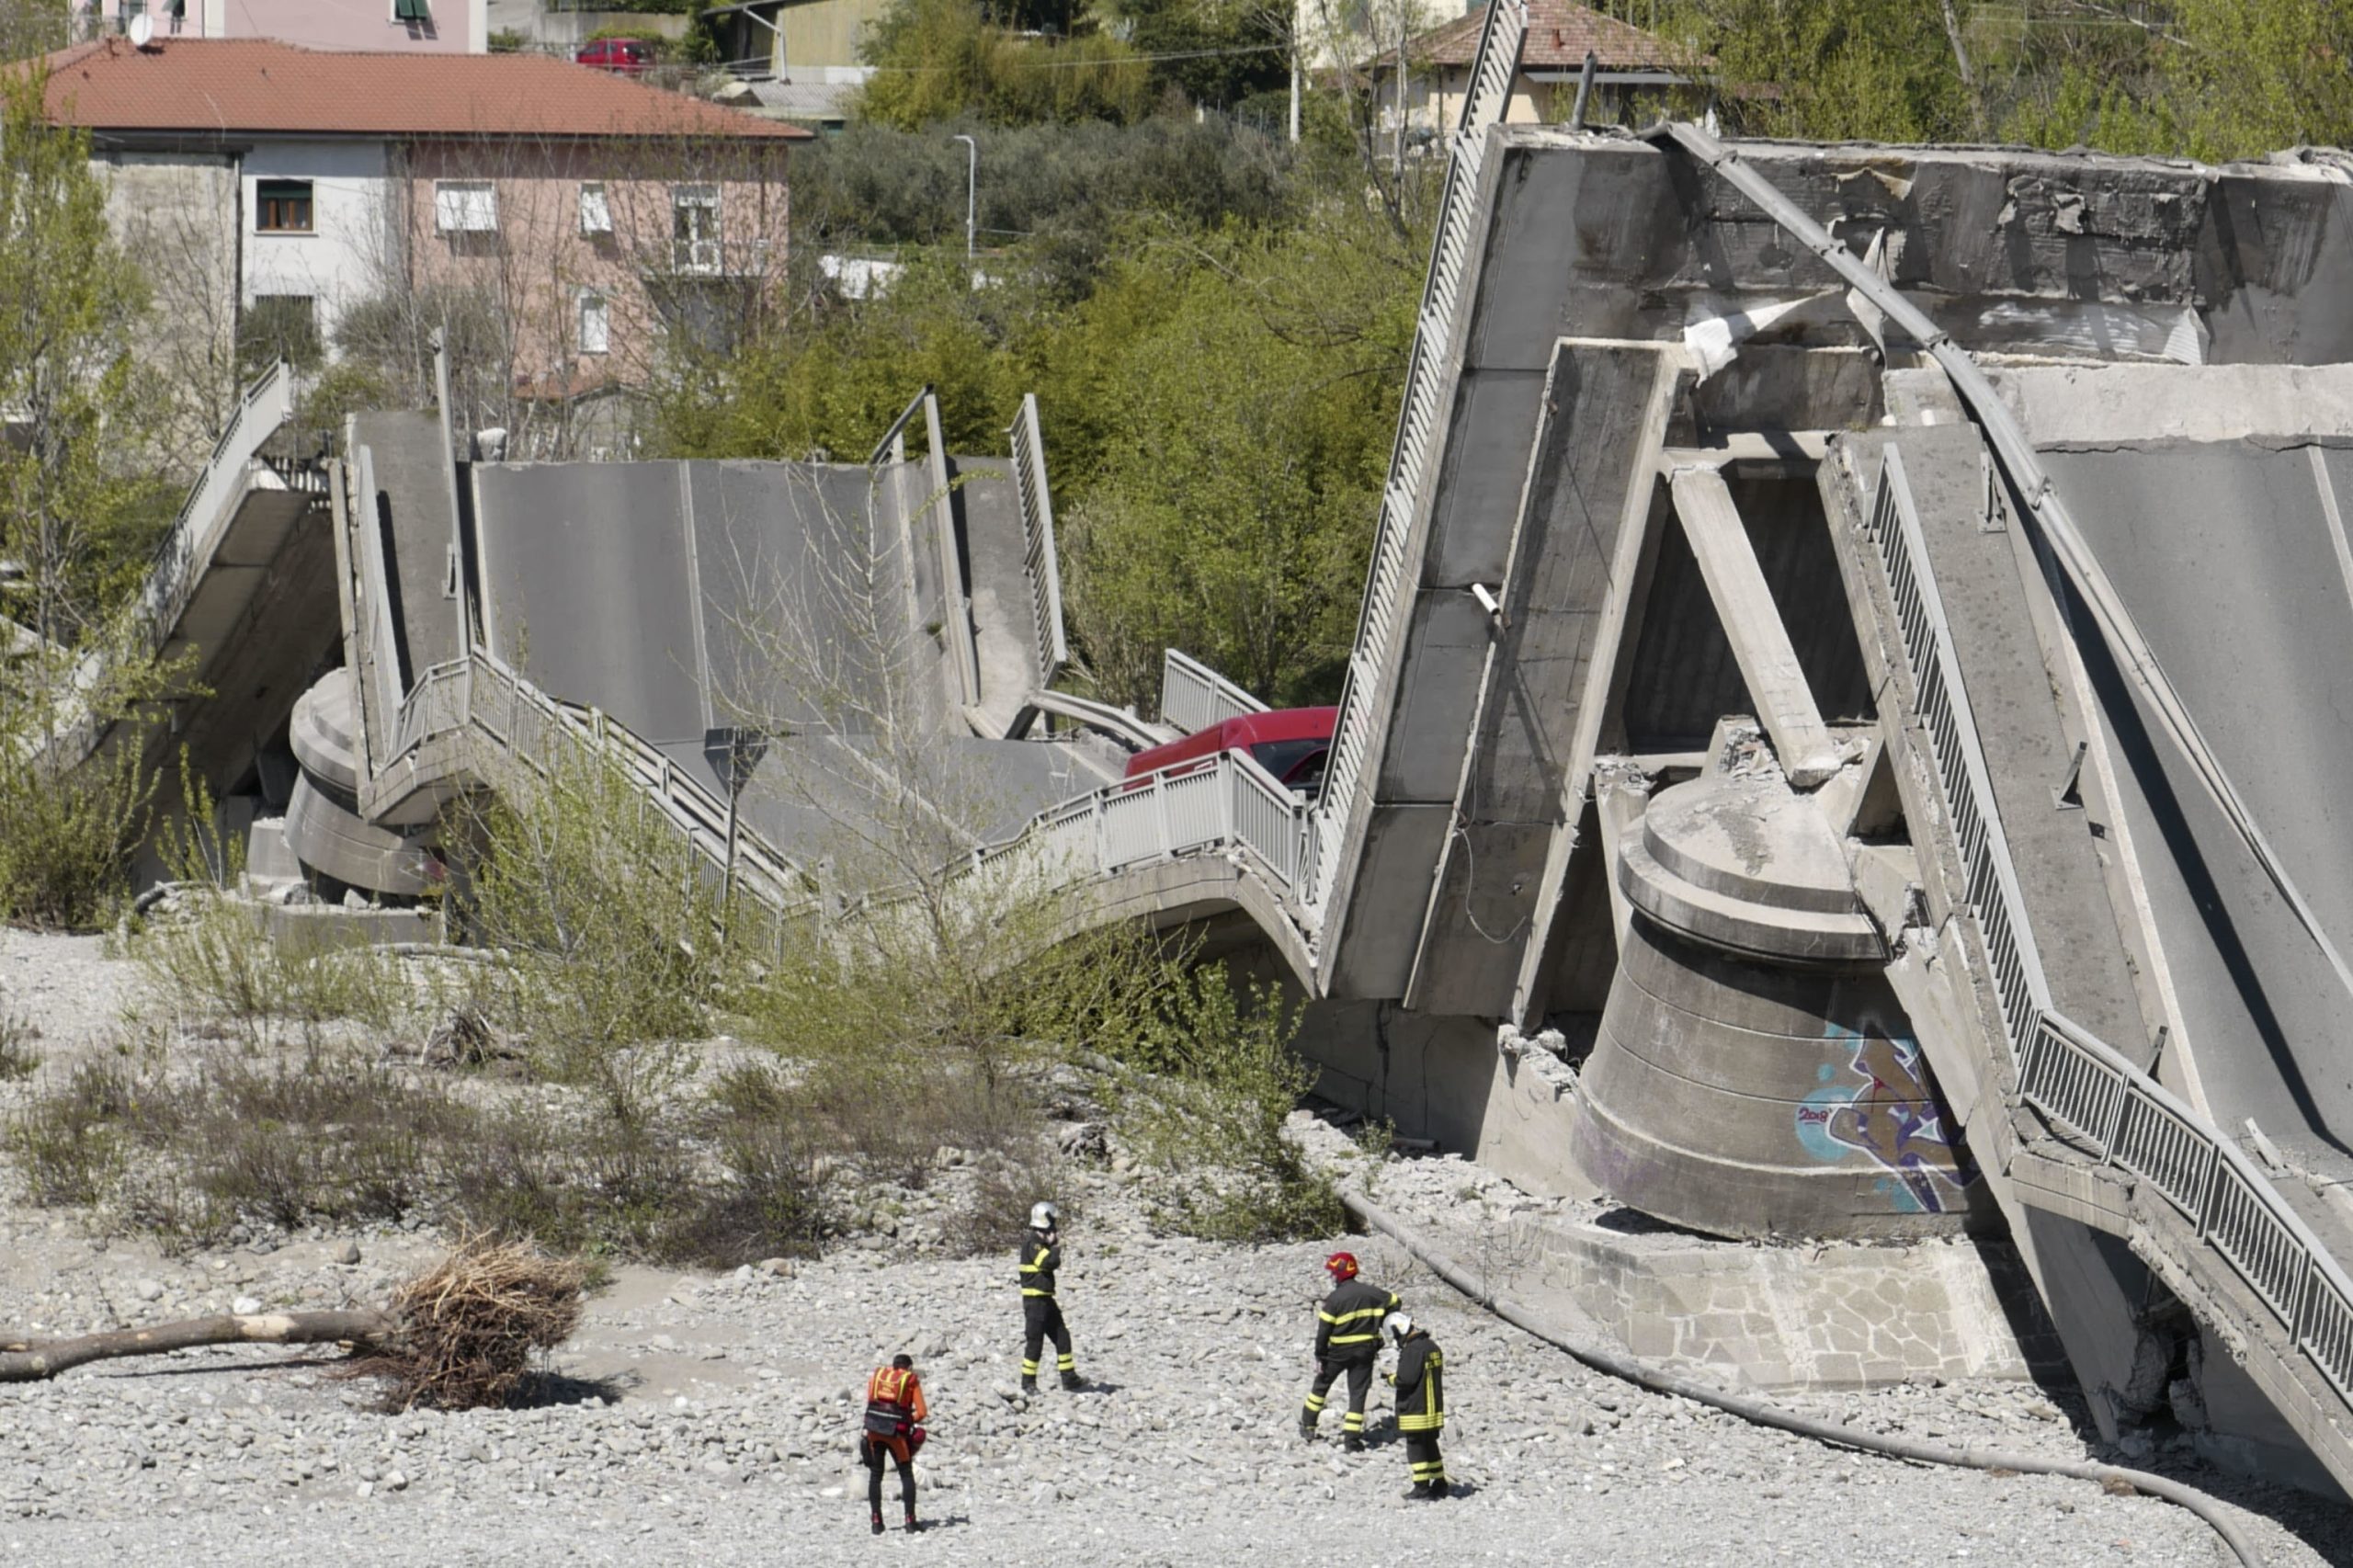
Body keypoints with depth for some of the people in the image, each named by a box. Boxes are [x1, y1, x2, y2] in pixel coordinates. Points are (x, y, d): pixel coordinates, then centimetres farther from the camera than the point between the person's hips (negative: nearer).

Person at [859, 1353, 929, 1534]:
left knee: (875, 1475, 10)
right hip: (896, 1432, -2)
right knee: (907, 1475, 11)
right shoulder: (911, 1380, 5)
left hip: (873, 1430, 2)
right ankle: (910, 1520, 5)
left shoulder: (876, 1375, 14)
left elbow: (870, 1402, 9)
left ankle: (876, 1521, 5)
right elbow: (921, 1412, -1)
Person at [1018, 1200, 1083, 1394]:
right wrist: (1057, 1247, -10)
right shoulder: (1032, 1242, -16)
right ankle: (1028, 1382, 3)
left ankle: (1069, 1378, 15)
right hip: (1034, 1299, -10)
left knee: (1062, 1337, 10)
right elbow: (1049, 1261, -27)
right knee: (1035, 1341, -4)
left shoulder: (1043, 1242, 14)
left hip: (1046, 1299, 10)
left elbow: (1053, 1264, 22)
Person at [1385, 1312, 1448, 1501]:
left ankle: (1421, 1487, -1)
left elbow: (1406, 1379, -24)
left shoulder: (1413, 1349, -20)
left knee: (1415, 1446, -1)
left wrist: (1392, 1379, -2)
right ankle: (1439, 1484, 22)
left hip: (1416, 1412, -9)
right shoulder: (1432, 1347, 9)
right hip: (1434, 1407, 9)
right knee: (1430, 1446, 17)